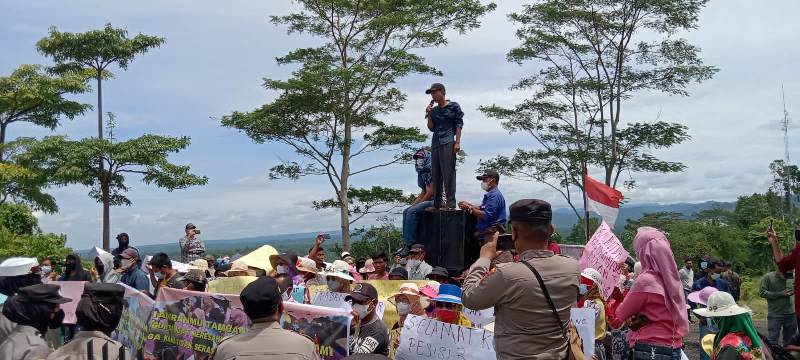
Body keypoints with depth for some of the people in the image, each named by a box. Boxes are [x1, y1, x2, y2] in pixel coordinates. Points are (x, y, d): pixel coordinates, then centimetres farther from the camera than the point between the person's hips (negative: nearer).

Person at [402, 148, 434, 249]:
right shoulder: (423, 173, 19)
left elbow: (431, 192, -16)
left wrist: (419, 203, -9)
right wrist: (414, 204, 8)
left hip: (435, 200, -10)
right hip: (428, 200, 10)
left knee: (412, 212, -23)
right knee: (406, 211, 2)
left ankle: (409, 244, -22)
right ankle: (406, 243, -3)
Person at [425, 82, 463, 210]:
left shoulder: (453, 106, 3)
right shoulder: (434, 110, 17)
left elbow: (459, 125, -2)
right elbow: (431, 128, 15)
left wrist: (457, 142, -11)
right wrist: (429, 115, 2)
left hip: (448, 143, -6)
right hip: (435, 143, 6)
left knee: (448, 173, -11)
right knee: (435, 175, 5)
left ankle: (450, 204, -12)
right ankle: (437, 203, 9)